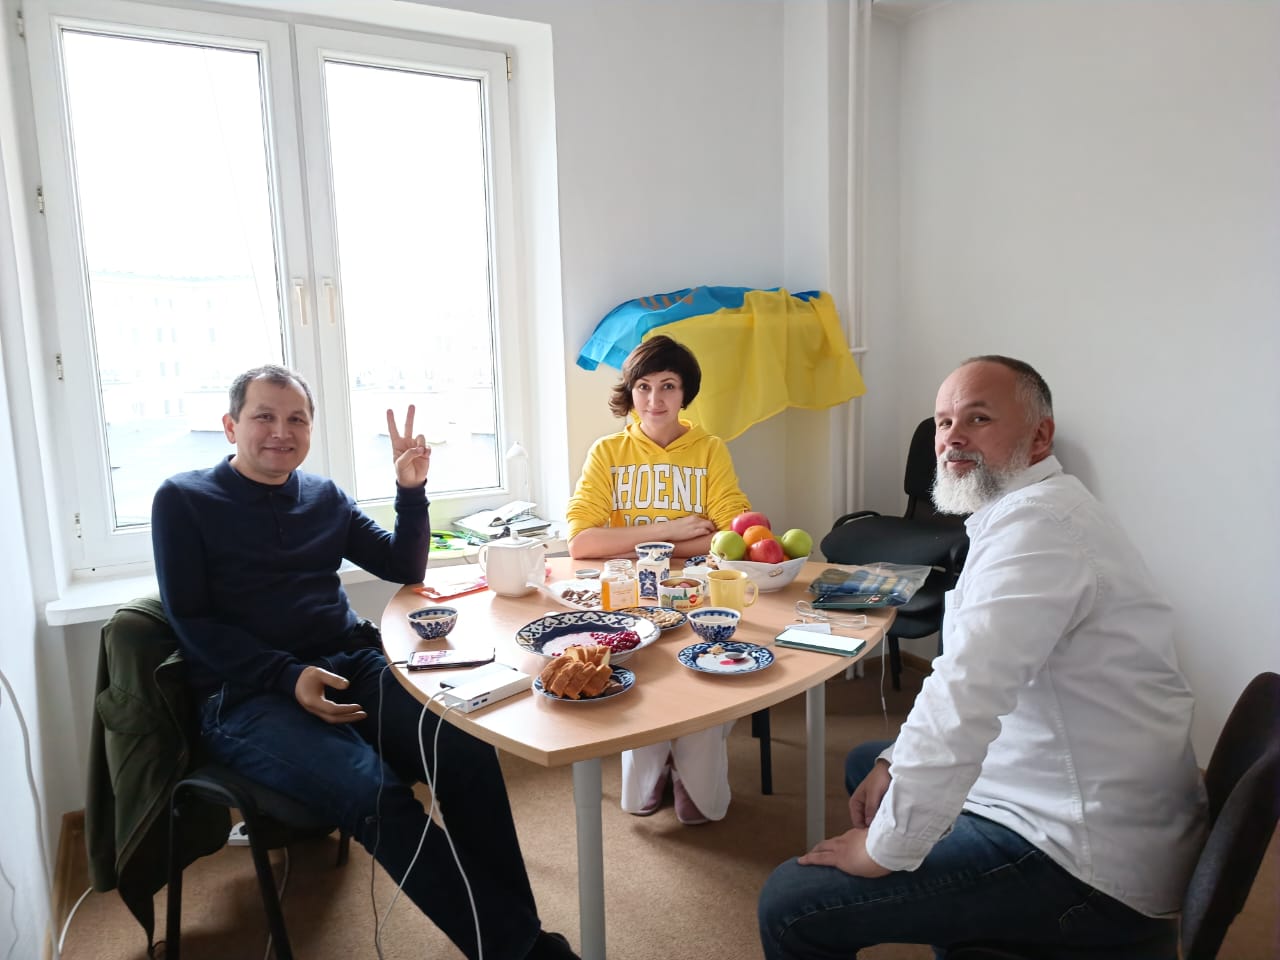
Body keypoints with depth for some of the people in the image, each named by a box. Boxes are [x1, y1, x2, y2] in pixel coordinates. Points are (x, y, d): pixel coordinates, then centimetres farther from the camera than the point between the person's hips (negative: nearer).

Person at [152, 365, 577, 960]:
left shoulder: (325, 497, 15)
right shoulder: (183, 500, 4)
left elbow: (405, 570, 15)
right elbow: (192, 622, -4)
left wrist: (411, 489, -1)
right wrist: (290, 677, -17)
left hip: (351, 666, 4)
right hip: (248, 696, -4)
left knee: (467, 749, -24)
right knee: (377, 794, -31)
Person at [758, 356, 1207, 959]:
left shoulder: (1036, 527, -24)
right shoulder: (1025, 511, 11)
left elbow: (963, 702, -32)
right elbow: (968, 679, 17)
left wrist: (884, 850, -20)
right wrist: (894, 760, 8)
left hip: (1090, 864, -10)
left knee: (790, 905, -15)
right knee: (866, 762, 28)